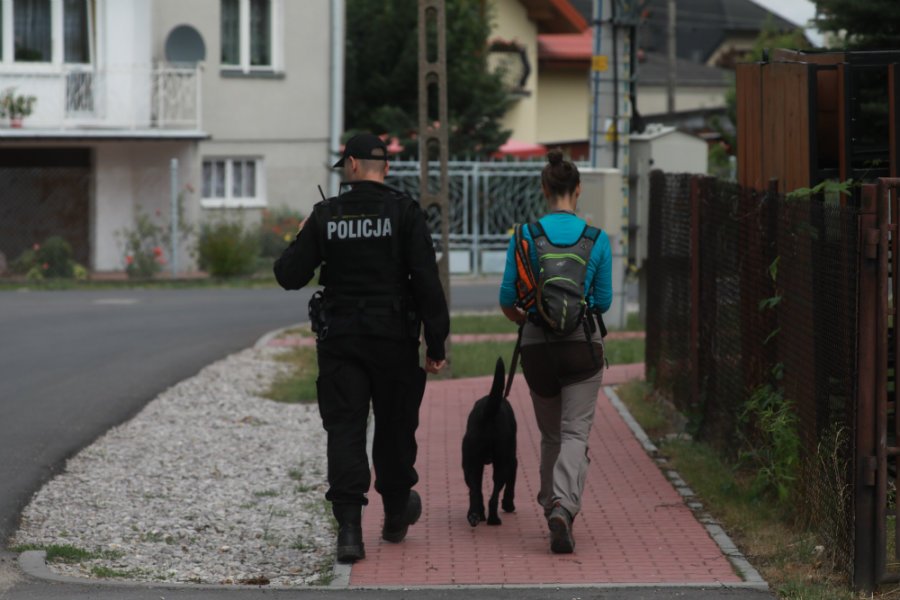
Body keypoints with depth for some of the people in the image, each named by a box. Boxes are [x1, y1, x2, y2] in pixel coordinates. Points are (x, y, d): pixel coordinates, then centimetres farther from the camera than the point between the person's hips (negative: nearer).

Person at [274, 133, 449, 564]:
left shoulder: (326, 215, -1)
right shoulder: (404, 213, -5)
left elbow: (289, 276, 1)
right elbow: (427, 282, -10)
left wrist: (301, 240, 21)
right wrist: (436, 344, -5)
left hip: (339, 338, 0)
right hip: (394, 339, 0)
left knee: (344, 429, 0)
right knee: (394, 427, 15)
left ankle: (349, 526, -13)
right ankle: (396, 515, 32)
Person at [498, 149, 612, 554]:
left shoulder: (525, 235, -4)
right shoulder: (598, 239, -3)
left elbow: (507, 300, -2)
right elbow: (603, 301, 3)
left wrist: (521, 319, 20)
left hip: (538, 343, 1)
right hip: (583, 342, -1)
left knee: (550, 433, 18)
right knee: (575, 432, -4)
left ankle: (552, 505, 24)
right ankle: (563, 508, -26)